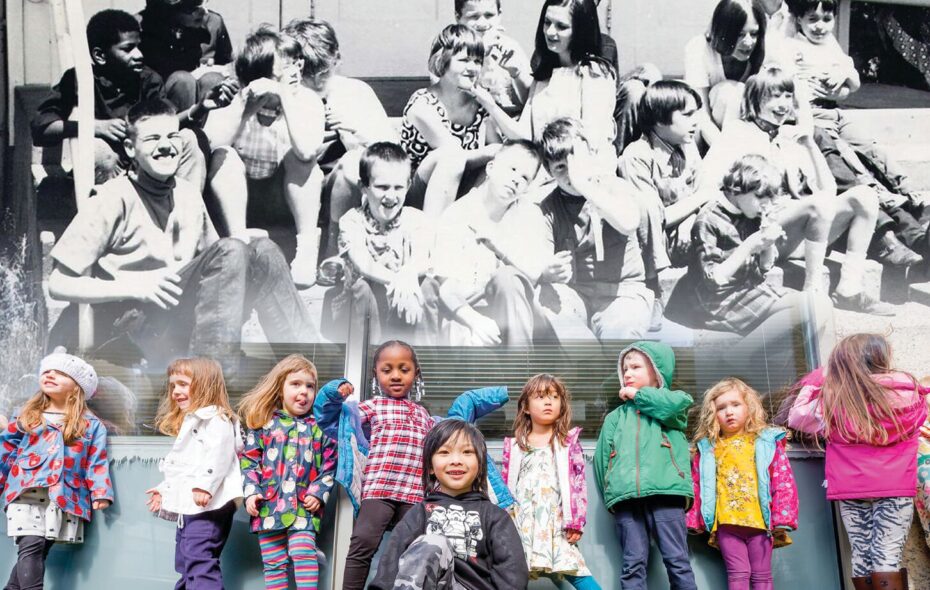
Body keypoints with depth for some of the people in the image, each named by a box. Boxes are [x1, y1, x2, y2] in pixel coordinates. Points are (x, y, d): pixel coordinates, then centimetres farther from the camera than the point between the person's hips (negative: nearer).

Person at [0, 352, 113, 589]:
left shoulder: (91, 425, 7)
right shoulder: (25, 416, 12)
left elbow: (97, 462, 3)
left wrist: (100, 493, -5)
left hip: (65, 498, 0)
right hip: (26, 494, 0)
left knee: (39, 551, 2)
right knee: (30, 548, -12)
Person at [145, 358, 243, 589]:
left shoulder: (216, 417, -8)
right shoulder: (189, 422, 27)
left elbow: (219, 454, -23)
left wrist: (204, 486, -31)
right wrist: (165, 490, 32)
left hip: (208, 504, -11)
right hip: (189, 506, 11)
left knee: (199, 560, -19)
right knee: (185, 563, 14)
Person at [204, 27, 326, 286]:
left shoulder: (307, 100, -19)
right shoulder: (235, 98, -18)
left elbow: (307, 152, -39)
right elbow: (212, 143, -35)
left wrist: (286, 98, -40)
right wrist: (245, 103, -39)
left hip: (288, 193, 0)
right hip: (239, 196, 1)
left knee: (299, 155, -28)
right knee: (224, 156, -26)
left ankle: (307, 248, -26)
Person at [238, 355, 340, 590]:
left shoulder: (319, 427, 7)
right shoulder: (263, 423, 6)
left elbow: (329, 465, 8)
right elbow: (248, 461, 5)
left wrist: (318, 493, -4)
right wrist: (251, 492, -5)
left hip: (304, 508, -1)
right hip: (268, 506, 1)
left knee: (304, 554, -14)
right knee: (273, 563, 5)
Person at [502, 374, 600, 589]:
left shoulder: (568, 442, 8)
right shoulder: (514, 445, 12)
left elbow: (578, 483, 2)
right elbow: (504, 484, 13)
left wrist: (576, 522, -5)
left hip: (556, 522, -2)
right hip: (521, 523, 2)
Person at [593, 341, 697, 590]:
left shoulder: (668, 401, 17)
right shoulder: (616, 416, 24)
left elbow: (677, 403, -9)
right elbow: (603, 456, 16)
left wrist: (637, 394, 4)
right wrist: (610, 491, 4)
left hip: (664, 491, -2)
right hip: (626, 496, 3)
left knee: (677, 560, -4)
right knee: (633, 564, -1)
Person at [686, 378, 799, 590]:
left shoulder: (767, 442, 5)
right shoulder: (707, 448, 8)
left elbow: (784, 482, 0)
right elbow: (697, 488, 9)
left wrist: (782, 519, -6)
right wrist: (695, 520, 5)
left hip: (759, 519, -1)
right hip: (726, 523, 1)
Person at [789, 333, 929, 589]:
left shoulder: (831, 401, 0)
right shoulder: (909, 393, -1)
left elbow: (796, 417, 14)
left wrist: (817, 385, 23)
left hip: (850, 490, 1)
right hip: (895, 488, -1)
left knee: (861, 556, 7)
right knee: (887, 556, -4)